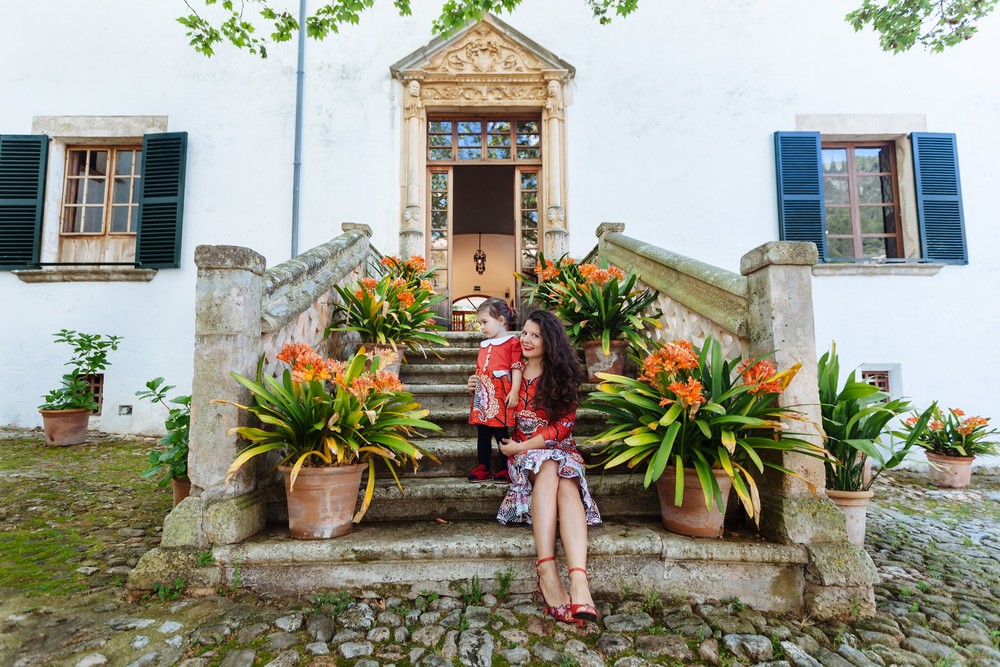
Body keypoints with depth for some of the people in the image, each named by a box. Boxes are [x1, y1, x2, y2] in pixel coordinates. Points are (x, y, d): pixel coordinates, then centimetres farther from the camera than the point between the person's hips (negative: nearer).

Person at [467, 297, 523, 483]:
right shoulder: (484, 345, 18)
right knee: (483, 435, 11)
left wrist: (514, 391, -17)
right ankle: (483, 469, 21)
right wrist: (473, 381, 10)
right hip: (482, 396, 7)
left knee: (501, 433, 0)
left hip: (500, 396, -7)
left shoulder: (512, 342, -3)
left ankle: (505, 471, 12)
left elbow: (517, 368, -9)